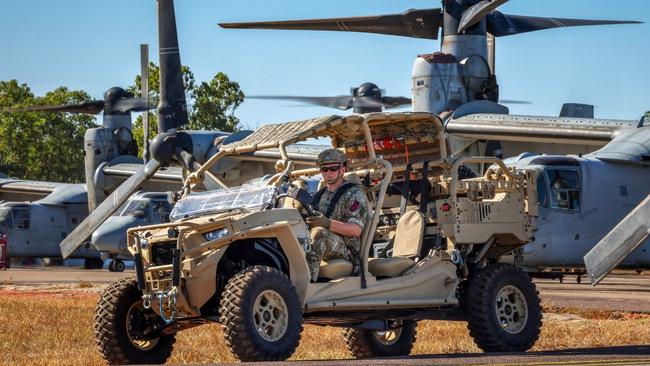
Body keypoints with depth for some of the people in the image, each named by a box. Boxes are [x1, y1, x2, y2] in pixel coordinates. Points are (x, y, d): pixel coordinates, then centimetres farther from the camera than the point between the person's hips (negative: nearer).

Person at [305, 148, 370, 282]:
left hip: (346, 250, -6)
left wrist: (328, 224, -29)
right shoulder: (319, 196, 24)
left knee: (319, 233, -35)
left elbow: (356, 230, -14)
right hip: (325, 248, 6)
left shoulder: (354, 194, 0)